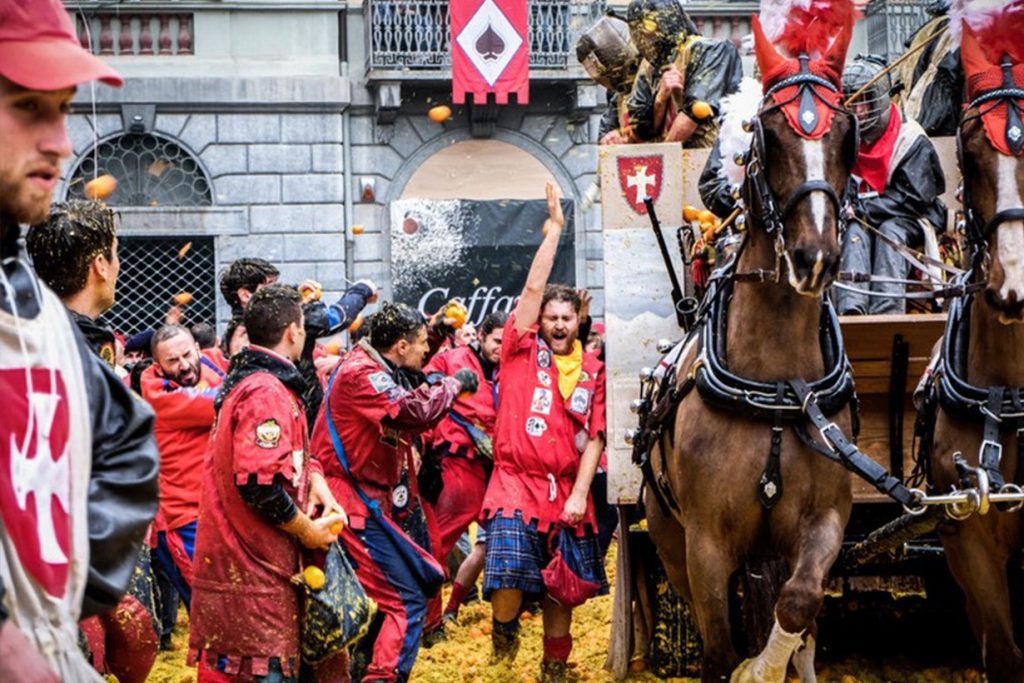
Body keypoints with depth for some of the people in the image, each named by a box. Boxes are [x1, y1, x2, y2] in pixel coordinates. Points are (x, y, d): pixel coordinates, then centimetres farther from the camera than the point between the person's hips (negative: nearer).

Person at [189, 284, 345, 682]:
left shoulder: (245, 380, 15)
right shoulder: (266, 392, -18)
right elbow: (260, 485, -26)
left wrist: (313, 477, 2)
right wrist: (308, 531, -12)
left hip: (236, 558, 10)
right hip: (254, 570, -10)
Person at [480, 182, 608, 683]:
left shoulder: (593, 372, 8)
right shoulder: (522, 352, 3)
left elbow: (594, 437, 4)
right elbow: (534, 287, -3)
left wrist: (580, 493, -8)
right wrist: (554, 229, -2)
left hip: (566, 492, 3)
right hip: (516, 483, -3)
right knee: (509, 580, -18)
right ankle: (504, 626, 11)